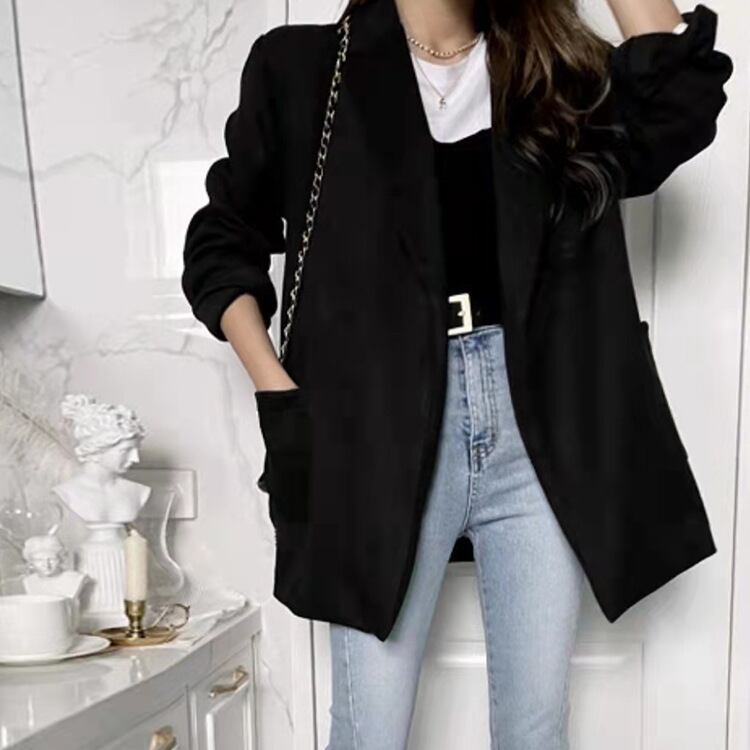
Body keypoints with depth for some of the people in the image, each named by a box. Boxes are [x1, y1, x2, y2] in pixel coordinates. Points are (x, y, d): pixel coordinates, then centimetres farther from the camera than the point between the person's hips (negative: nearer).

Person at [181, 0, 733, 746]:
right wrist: (279, 394, -5)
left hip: (540, 424, 3)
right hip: (385, 425, -2)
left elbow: (678, 110, -5)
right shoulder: (303, 66, 7)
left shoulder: (555, 69, 14)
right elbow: (221, 243, 8)